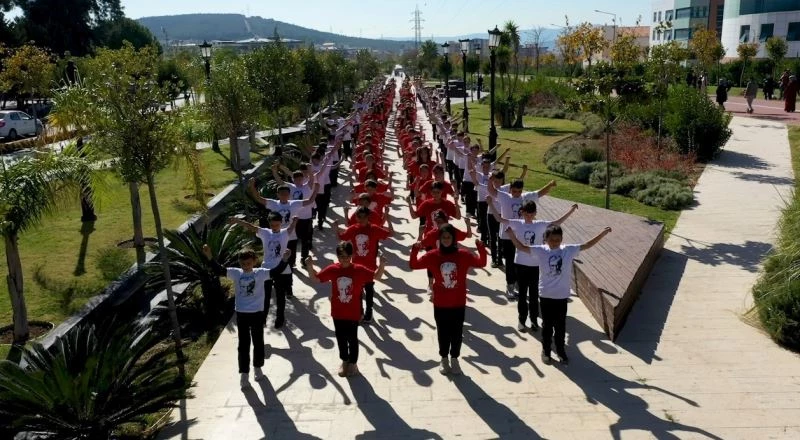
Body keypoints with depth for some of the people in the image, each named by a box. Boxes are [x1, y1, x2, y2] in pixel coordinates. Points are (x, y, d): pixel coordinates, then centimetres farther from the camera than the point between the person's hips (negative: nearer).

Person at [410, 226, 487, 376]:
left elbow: (481, 263, -9)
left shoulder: (463, 254, -6)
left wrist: (481, 249, -25)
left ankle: (454, 359, 28)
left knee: (456, 332, 10)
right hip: (440, 304, 0)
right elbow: (414, 265, -5)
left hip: (458, 303, 0)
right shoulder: (433, 255, -6)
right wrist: (415, 250, -22)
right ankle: (444, 359, 30)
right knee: (443, 332, 13)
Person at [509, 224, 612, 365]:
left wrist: (603, 233, -11)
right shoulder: (540, 251, -9)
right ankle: (546, 351, 28)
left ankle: (560, 350, 32)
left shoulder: (569, 250, -5)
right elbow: (521, 247, -13)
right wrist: (511, 234, -26)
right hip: (545, 295, -1)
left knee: (560, 325, 14)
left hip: (562, 296, 1)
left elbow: (588, 245, -4)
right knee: (547, 325, 12)